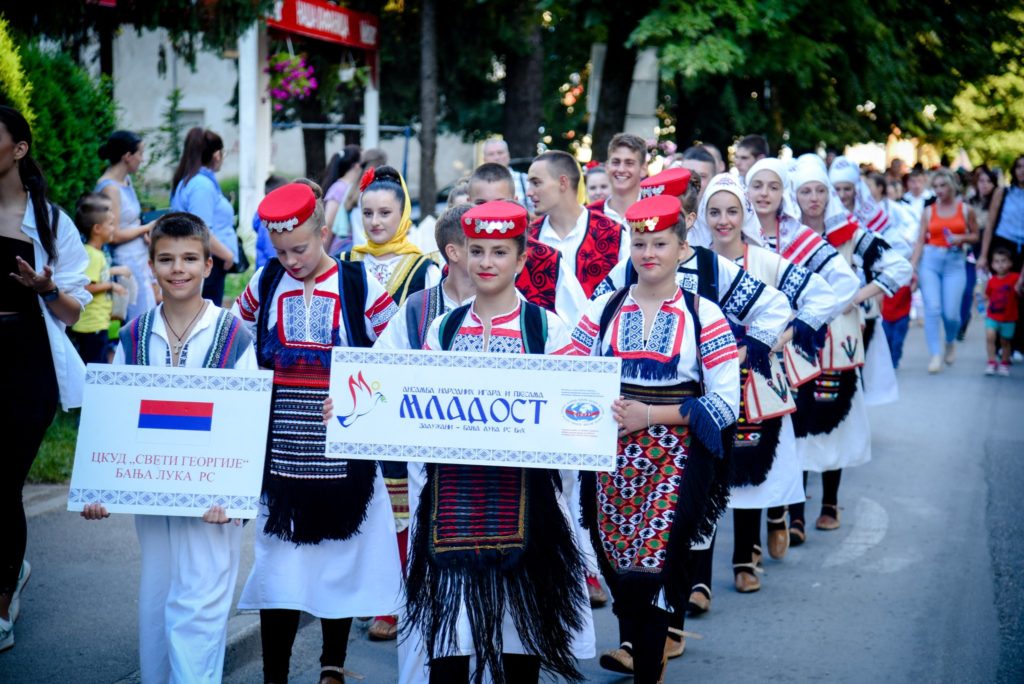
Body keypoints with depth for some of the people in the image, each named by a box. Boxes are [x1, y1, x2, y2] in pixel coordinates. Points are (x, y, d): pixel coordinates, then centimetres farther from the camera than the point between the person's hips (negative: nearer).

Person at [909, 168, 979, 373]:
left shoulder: (966, 210, 5)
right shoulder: (928, 212, 6)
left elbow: (975, 236, 13)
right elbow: (920, 241, 5)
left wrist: (961, 238, -8)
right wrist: (913, 266, -4)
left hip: (955, 263, -1)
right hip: (930, 260, 1)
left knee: (951, 313, -5)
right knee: (932, 308, -11)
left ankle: (951, 342, 28)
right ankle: (935, 354, -5)